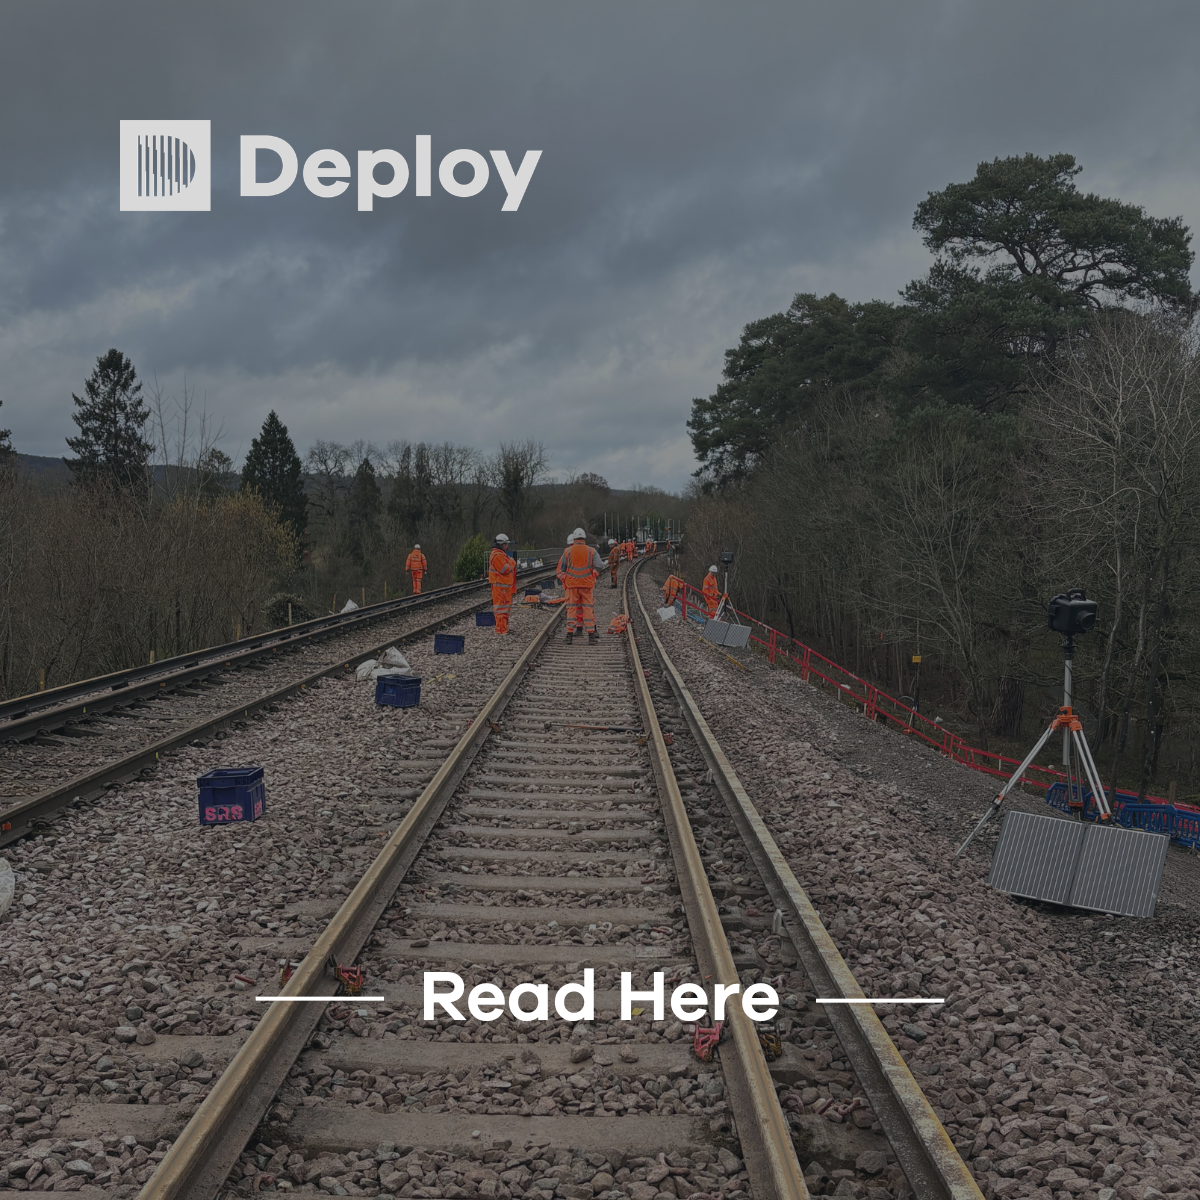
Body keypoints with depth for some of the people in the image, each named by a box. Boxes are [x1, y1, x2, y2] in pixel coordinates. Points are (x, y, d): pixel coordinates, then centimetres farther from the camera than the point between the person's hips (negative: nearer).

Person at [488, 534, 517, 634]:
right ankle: (501, 629, -9)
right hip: (500, 585, -11)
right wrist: (512, 562, -6)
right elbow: (505, 569, -20)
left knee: (505, 607, 16)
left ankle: (503, 628, 23)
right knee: (502, 607, -9)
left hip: (505, 585, 11)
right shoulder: (497, 555, -16)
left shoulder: (502, 554, 18)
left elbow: (508, 568, 26)